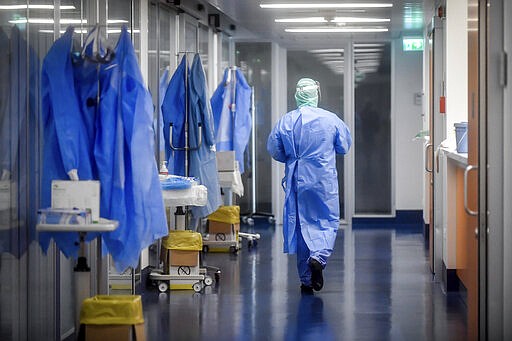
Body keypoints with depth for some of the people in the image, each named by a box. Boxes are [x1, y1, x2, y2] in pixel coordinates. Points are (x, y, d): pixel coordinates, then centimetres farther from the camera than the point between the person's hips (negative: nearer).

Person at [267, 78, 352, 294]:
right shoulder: (331, 119, -5)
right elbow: (345, 146, 7)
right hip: (324, 181, -2)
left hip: (297, 181, 2)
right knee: (328, 222, 8)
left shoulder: (286, 121, -3)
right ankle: (319, 256, -21)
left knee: (301, 225, 8)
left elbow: (274, 150, 4)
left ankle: (306, 280, 11)